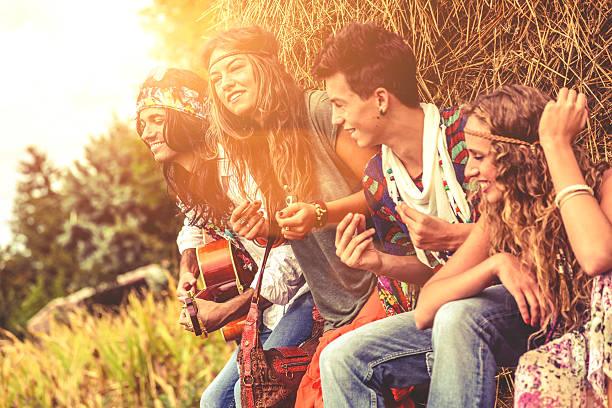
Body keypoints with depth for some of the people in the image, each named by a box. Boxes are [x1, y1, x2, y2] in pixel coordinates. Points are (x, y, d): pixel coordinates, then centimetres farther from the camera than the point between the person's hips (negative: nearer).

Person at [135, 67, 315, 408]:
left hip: (306, 295, -9)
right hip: (270, 307, 9)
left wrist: (225, 312, -20)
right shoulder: (187, 178, 7)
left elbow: (290, 256, -26)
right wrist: (187, 270, 8)